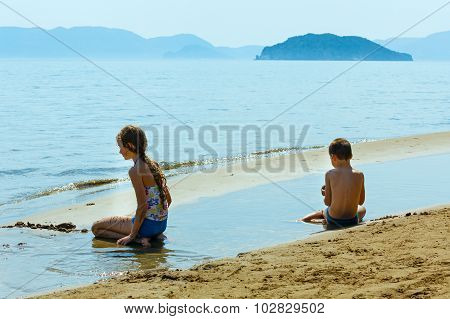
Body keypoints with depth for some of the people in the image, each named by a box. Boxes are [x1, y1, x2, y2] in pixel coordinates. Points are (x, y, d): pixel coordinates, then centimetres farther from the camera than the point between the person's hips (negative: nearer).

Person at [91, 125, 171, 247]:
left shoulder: (135, 171, -18)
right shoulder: (153, 164, 7)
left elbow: (143, 206, -21)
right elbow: (168, 200, 12)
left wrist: (132, 235, -15)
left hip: (148, 225, -8)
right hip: (162, 225, 8)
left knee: (96, 228, 6)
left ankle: (136, 238, -9)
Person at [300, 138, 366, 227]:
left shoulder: (330, 174, -13)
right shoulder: (359, 175, -10)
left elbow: (327, 202, -8)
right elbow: (361, 202, 1)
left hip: (333, 221, 3)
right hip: (351, 221, -3)